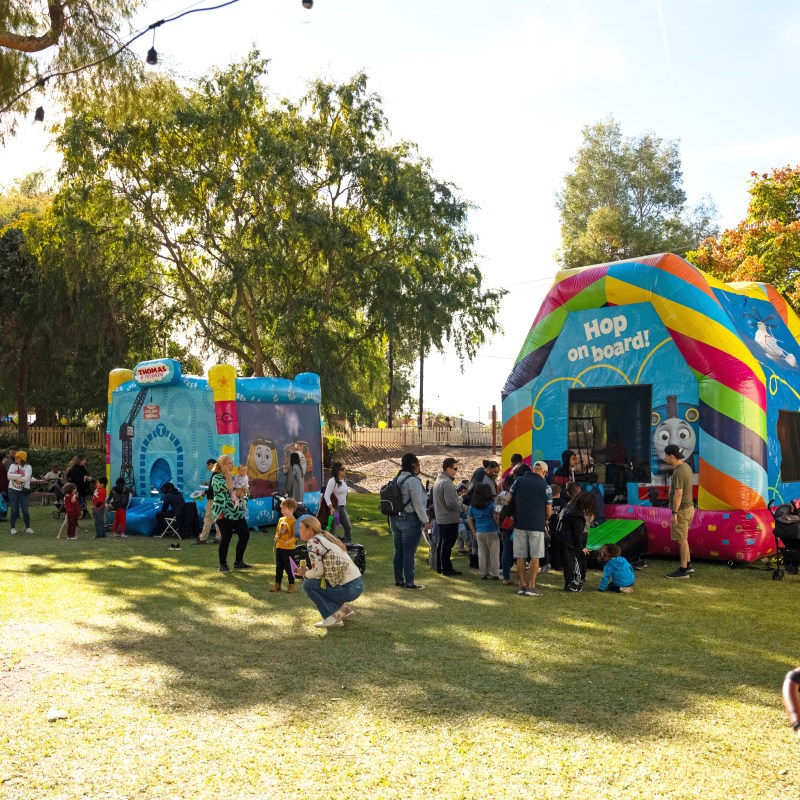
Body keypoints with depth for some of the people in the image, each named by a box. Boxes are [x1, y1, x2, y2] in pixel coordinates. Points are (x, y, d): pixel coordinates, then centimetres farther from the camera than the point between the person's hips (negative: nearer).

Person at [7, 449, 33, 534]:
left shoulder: (28, 467, -3)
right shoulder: (13, 466, 5)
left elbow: (26, 478, -17)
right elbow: (9, 476, -11)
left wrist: (16, 478, -11)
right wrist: (20, 476, -15)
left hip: (24, 491, -2)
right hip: (13, 490, 2)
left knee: (25, 510, 1)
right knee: (14, 510, 5)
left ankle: (28, 527, 12)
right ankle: (13, 528, 14)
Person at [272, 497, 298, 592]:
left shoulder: (293, 521, -14)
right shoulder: (281, 519, 9)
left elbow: (295, 535, -15)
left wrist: (289, 542, -26)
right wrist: (276, 537, -1)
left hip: (289, 548, -7)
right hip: (279, 547, 7)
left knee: (288, 567, 1)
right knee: (278, 567, 14)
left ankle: (291, 585, 14)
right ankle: (277, 584, 23)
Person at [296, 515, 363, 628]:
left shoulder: (313, 542, -11)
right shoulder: (325, 537, 16)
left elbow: (318, 571, -14)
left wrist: (304, 574, 4)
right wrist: (307, 571, 13)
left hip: (349, 589, -9)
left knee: (308, 584, -2)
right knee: (312, 580, 23)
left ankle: (333, 618, -3)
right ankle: (344, 609, 24)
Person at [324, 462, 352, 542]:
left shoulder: (343, 480, 7)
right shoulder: (332, 481, -18)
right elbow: (326, 495, -21)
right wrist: (331, 508, -28)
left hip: (342, 508, 8)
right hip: (335, 508, -8)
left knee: (348, 527, 12)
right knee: (332, 529, -4)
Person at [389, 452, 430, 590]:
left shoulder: (397, 479, 8)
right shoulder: (413, 481, -17)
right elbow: (418, 503, -18)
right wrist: (425, 521, -11)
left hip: (395, 518, 8)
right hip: (410, 519, -8)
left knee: (399, 551, 14)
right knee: (409, 552, -2)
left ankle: (399, 579, 22)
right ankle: (409, 582, 3)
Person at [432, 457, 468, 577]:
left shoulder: (438, 480, 13)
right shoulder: (447, 483, -21)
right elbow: (451, 502, -25)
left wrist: (459, 501, 16)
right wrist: (463, 507, -10)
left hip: (440, 518, 10)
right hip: (450, 519, -10)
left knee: (442, 542, 17)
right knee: (447, 544, -4)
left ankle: (440, 567, 25)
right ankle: (447, 569, 1)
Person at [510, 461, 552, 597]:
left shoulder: (519, 481, 3)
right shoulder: (545, 486, -4)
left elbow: (509, 500, 9)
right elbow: (549, 511, 0)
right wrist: (545, 520, 21)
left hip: (519, 524, 3)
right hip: (537, 525, -2)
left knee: (520, 556, 8)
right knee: (535, 556, 4)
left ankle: (522, 585, 10)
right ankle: (531, 586, 2)